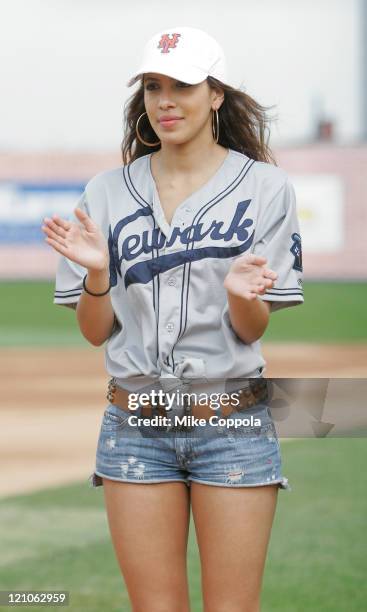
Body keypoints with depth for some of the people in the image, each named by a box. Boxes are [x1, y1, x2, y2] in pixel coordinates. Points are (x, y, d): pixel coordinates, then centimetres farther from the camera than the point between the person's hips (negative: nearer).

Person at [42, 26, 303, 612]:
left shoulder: (264, 186, -1)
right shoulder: (108, 192, 6)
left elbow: (252, 330, -2)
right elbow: (95, 332, 6)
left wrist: (241, 293, -24)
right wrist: (96, 272, -13)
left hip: (233, 423, -2)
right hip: (134, 424, 2)